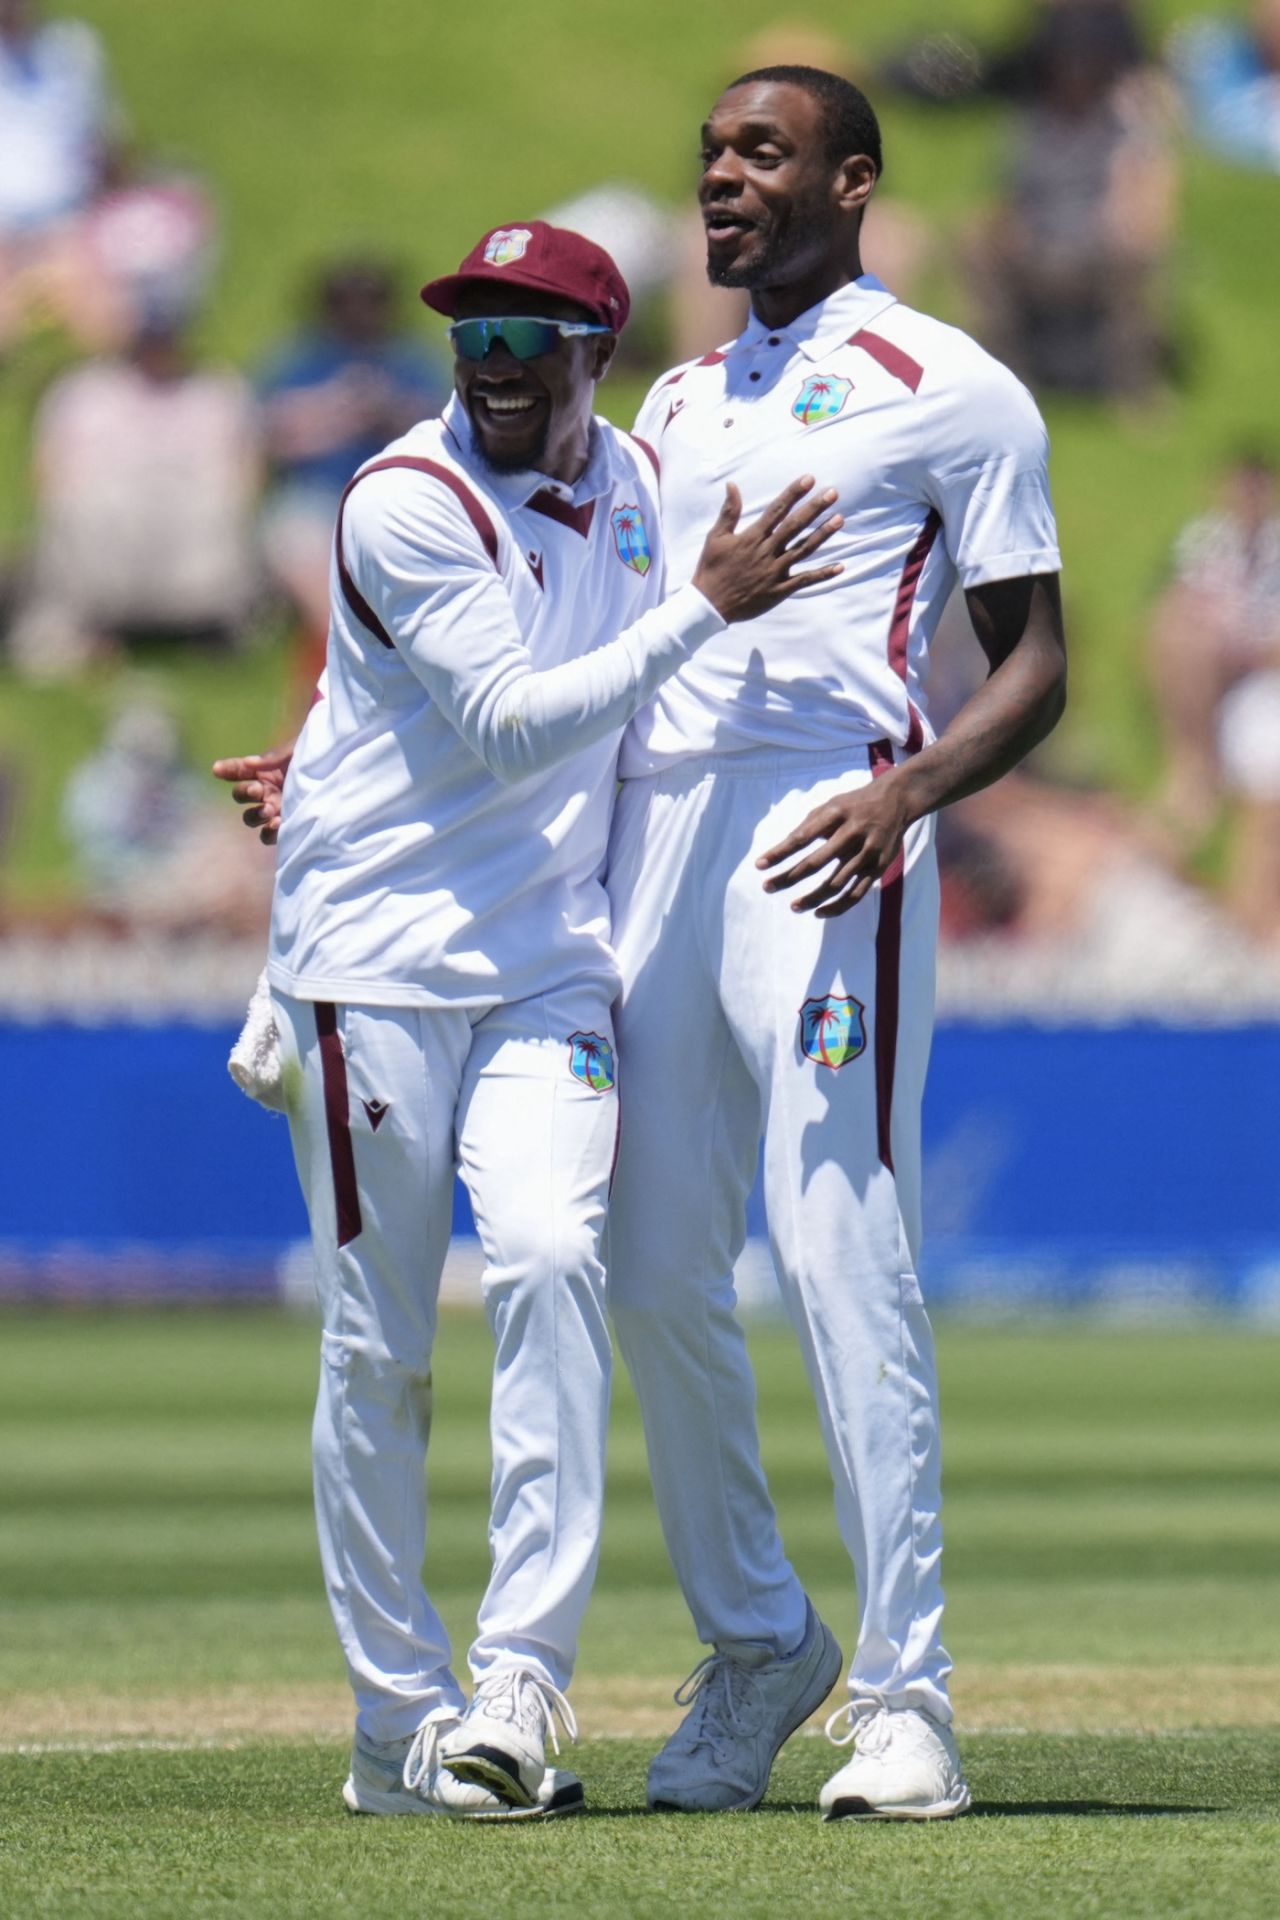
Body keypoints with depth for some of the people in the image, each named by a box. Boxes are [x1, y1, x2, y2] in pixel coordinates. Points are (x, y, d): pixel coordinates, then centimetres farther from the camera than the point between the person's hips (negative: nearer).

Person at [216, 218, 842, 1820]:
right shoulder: (407, 503, -13)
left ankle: (521, 1677, -18)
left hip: (549, 960, 4)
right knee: (378, 1344, 0)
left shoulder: (628, 478, 7)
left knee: (551, 1262, -17)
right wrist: (709, 606, -22)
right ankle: (400, 1725, 9)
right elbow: (509, 723, -20)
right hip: (375, 955, -4)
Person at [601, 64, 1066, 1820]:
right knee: (656, 1278, 6)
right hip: (649, 831, 7)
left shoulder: (952, 392, 4)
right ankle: (752, 1642, 21)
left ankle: (905, 1693, -10)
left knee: (845, 1263, -13)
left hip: (827, 836, -7)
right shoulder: (679, 406, 24)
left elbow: (1035, 667, 0)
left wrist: (909, 790, -20)